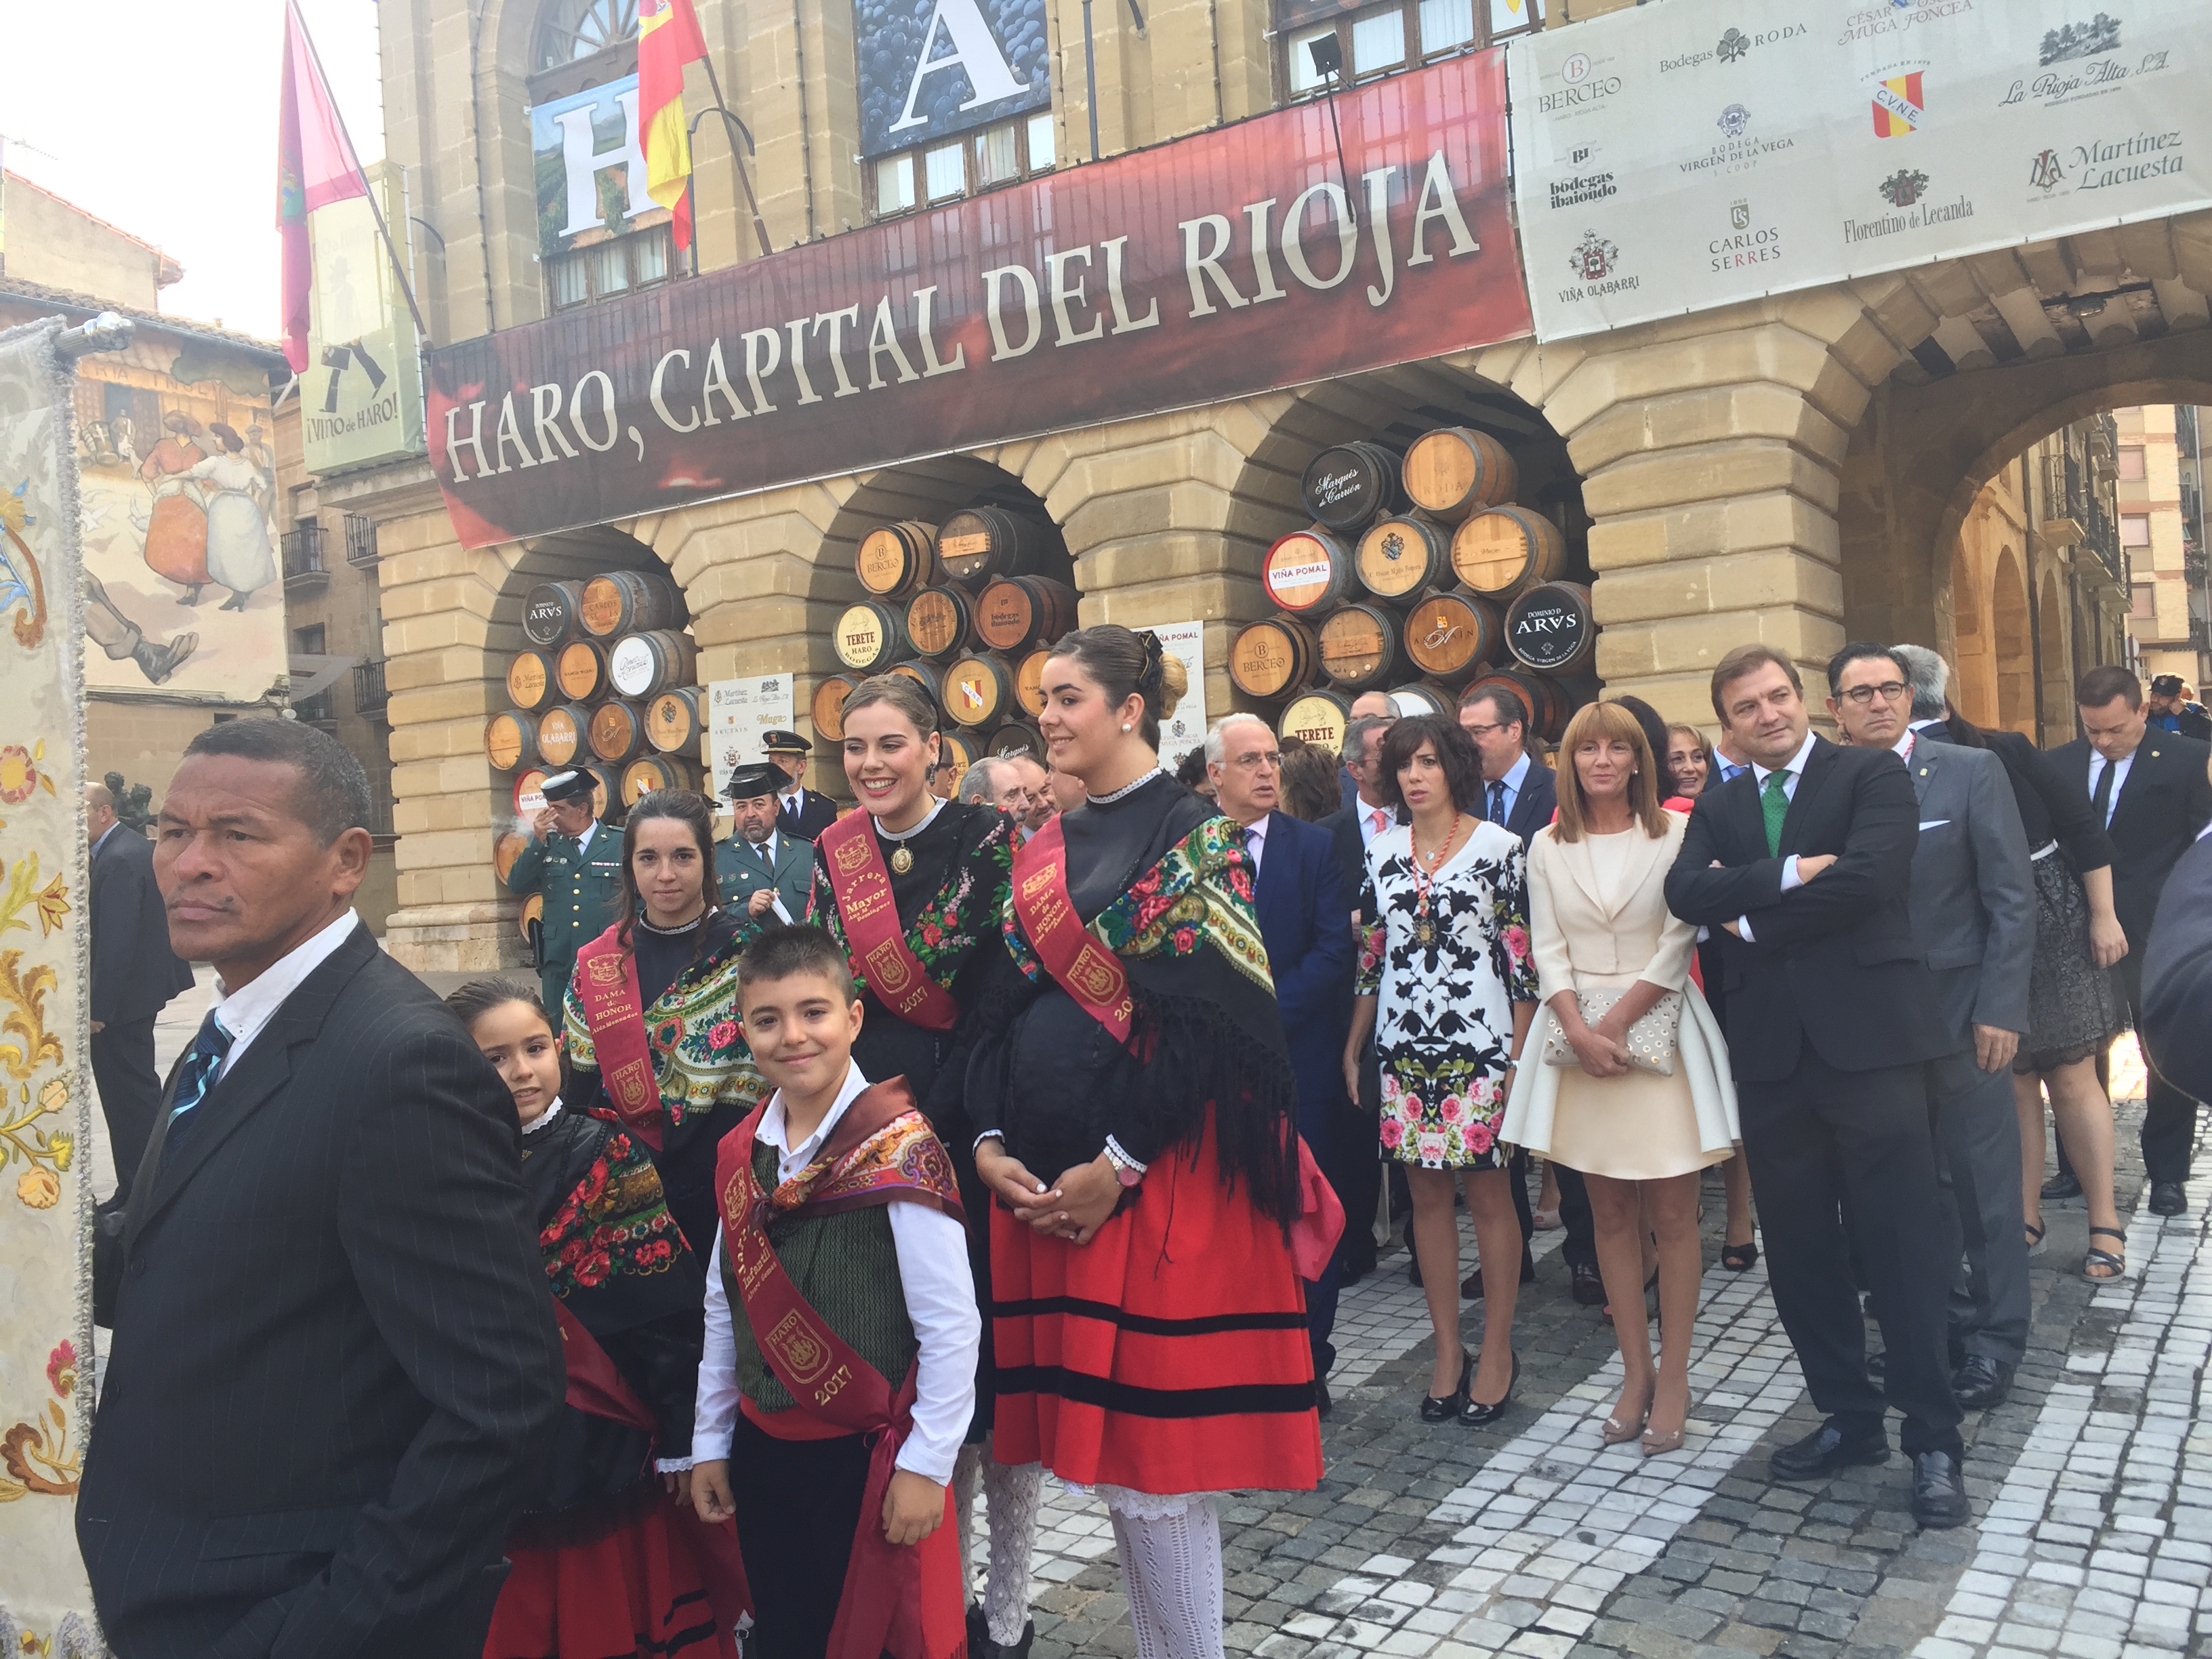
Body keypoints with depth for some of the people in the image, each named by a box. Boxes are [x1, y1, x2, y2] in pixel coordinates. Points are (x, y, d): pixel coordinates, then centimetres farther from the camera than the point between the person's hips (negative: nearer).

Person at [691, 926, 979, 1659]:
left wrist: (926, 1465, -14)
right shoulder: (742, 1152, 2)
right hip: (762, 1451, 5)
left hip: (866, 1459, -5)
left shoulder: (900, 1149, -17)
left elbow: (951, 1324, -16)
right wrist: (710, 1443, 12)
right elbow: (723, 1309, 10)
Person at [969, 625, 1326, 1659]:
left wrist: (1117, 1165, -17)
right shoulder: (1045, 850, 14)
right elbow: (1008, 1003, 12)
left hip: (1162, 1174, -6)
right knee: (1102, 1437, 12)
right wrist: (990, 1142, -1)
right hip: (1043, 1175, 7)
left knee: (1155, 1443, -1)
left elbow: (1212, 1019, -14)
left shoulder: (1193, 834, -7)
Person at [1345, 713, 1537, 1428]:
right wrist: (1352, 1046, 11)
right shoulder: (1384, 852, 8)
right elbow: (1371, 955, 12)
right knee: (1426, 1193, 7)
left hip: (1479, 1046, -3)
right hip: (1404, 1047, 4)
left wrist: (1521, 1053, -8)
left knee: (1487, 1192, 2)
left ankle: (1497, 1350, 14)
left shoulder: (1499, 846, -2)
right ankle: (1447, 1349, 18)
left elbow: (1521, 955, -4)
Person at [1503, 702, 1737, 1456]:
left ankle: (1672, 1379, 11)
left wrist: (1617, 1023, -12)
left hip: (1659, 1029, -2)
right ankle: (1635, 1372, 18)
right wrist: (1579, 1029, -11)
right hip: (1578, 1034, 3)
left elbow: (1678, 944, -6)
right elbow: (1548, 950, 3)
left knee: (1671, 1212, 0)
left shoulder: (1674, 834, -1)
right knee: (1610, 1213, 8)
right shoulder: (1548, 847, 7)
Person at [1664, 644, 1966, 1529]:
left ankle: (1934, 1439, 13)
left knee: (1901, 1247, 0)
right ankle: (1850, 1417, 27)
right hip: (1770, 1051, 5)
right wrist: (1786, 874, -16)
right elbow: (1686, 893, -4)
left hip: (1866, 1040, -5)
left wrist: (1750, 920, -8)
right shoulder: (1719, 807, 13)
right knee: (1800, 1251, 12)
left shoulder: (1872, 775, 0)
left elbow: (1865, 878, -17)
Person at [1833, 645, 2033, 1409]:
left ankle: (1995, 1339, 21)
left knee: (1984, 1184, 6)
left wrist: (1999, 1010, -11)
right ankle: (1944, 1319, 28)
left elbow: (2012, 897, -5)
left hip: (1959, 1015, -2)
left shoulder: (1973, 772, -4)